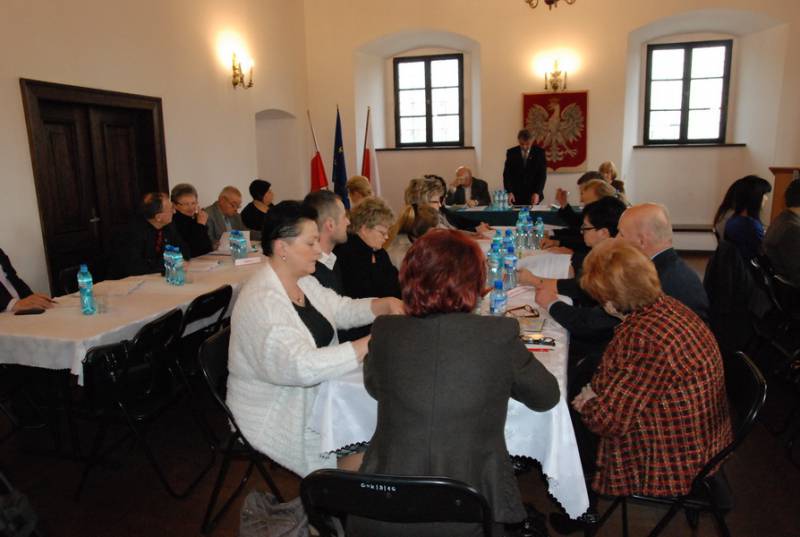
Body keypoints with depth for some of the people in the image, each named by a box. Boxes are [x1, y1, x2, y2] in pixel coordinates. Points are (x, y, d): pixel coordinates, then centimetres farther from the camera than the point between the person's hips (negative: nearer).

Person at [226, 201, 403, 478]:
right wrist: (372, 343, -35)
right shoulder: (262, 301, -27)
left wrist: (386, 304, -6)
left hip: (313, 391, 9)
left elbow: (344, 309, 13)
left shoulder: (303, 282, 3)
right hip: (276, 416, -8)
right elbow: (303, 366, -38)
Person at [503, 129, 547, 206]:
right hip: (516, 195, 1)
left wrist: (537, 193, -15)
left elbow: (542, 174, -3)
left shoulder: (539, 152, 0)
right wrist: (509, 192, -13)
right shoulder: (511, 153, 2)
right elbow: (507, 174, 0)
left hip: (533, 195, 0)